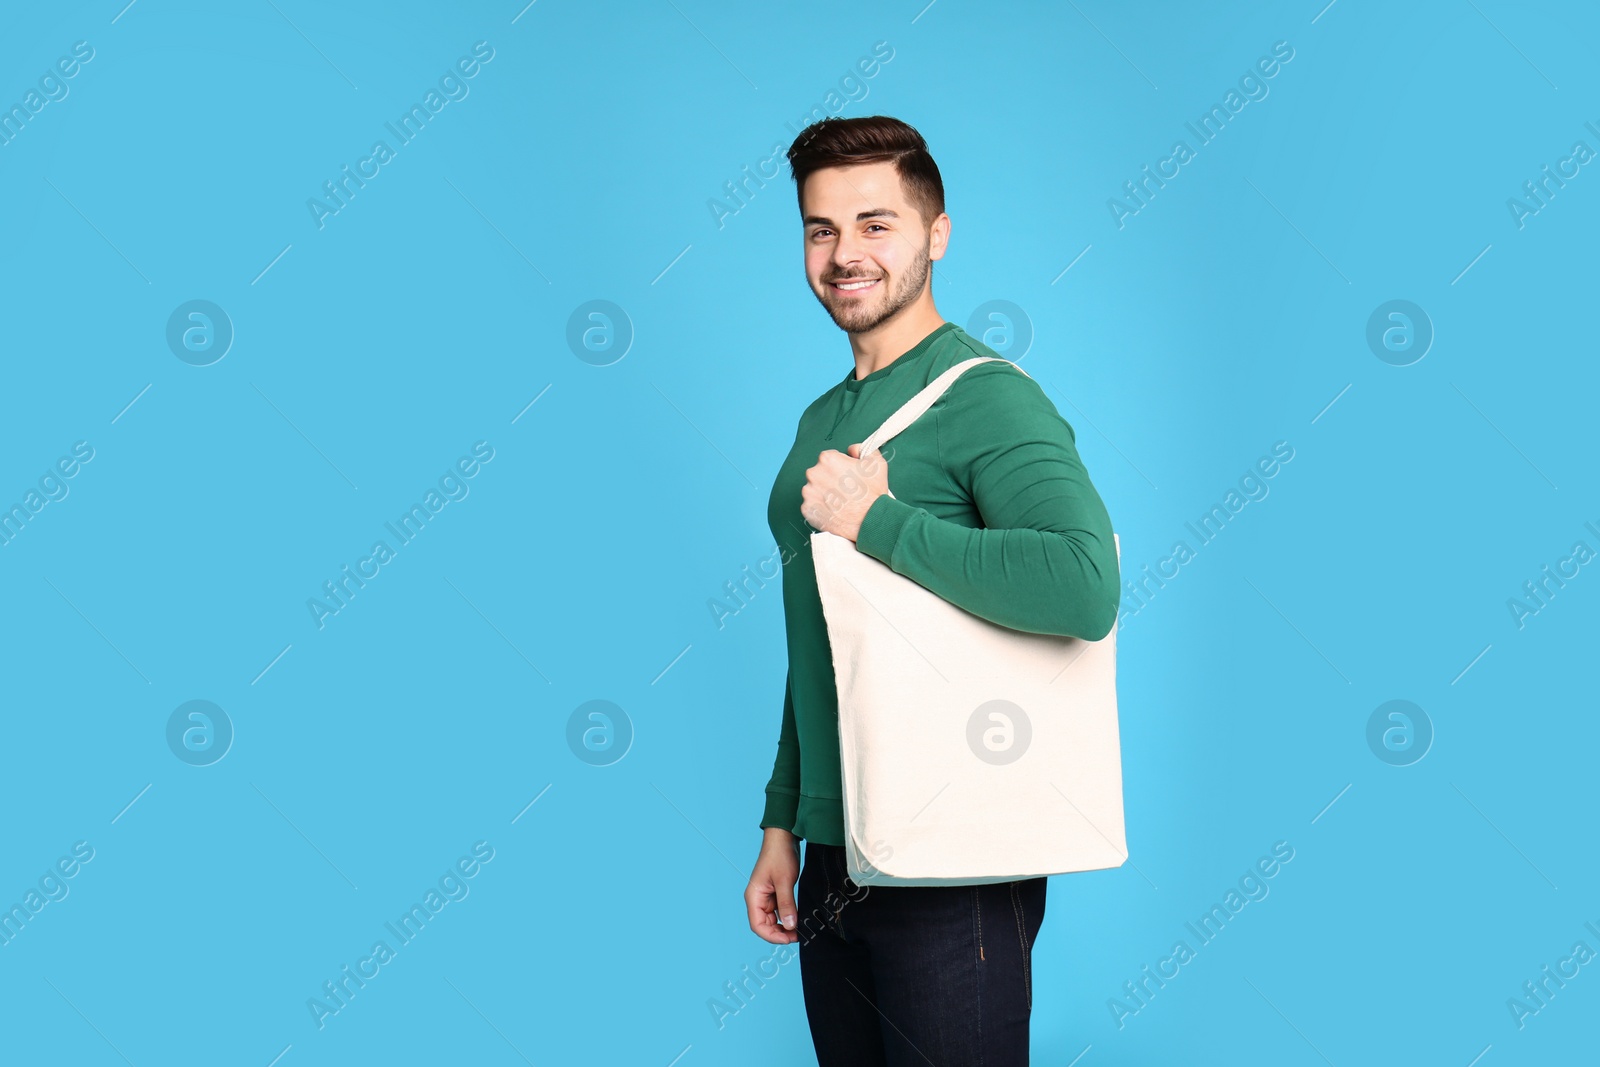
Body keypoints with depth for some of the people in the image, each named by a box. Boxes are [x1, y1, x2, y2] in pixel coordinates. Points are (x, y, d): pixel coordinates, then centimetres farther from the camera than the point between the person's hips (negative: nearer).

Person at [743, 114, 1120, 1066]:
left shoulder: (988, 398, -14)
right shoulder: (824, 419, 12)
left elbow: (1086, 590, -31)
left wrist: (873, 520, -24)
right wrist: (783, 824, 16)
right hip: (833, 857, 8)